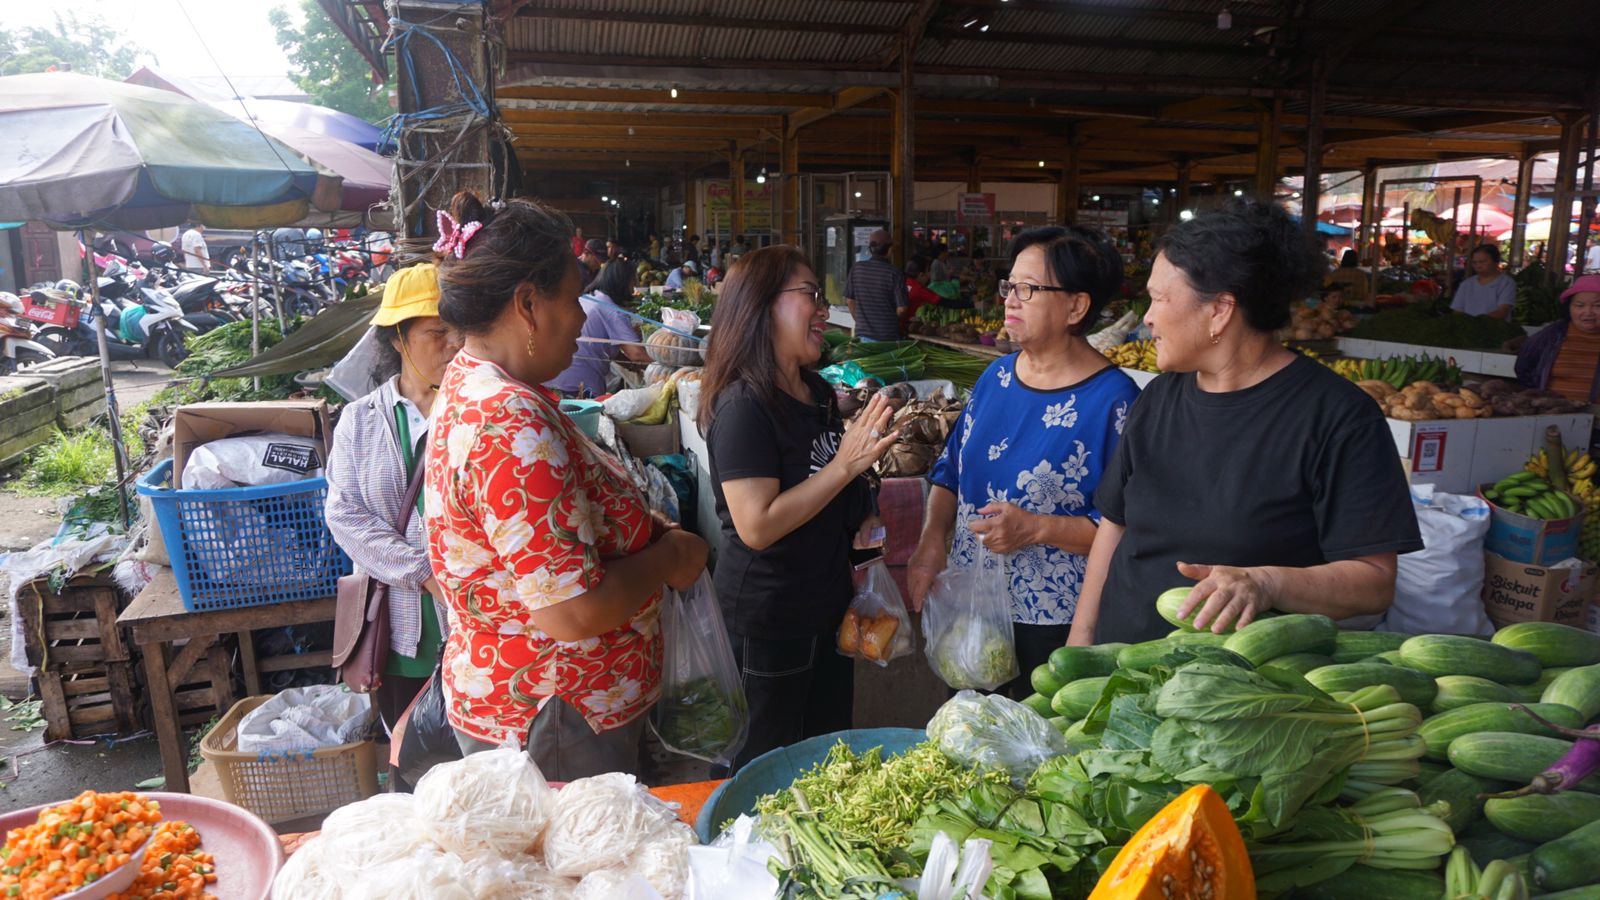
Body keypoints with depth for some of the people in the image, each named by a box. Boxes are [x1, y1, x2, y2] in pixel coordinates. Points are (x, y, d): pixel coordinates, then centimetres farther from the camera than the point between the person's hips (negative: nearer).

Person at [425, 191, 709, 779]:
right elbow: (572, 611, -32)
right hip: (551, 728, -10)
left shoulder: (471, 388, 5)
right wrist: (668, 559, -14)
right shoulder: (512, 425, -29)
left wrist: (650, 532, 3)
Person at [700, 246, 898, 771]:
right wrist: (846, 465, -28)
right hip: (768, 620, -8)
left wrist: (862, 516, 3)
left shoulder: (818, 392, 4)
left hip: (828, 603, 8)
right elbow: (756, 525, -29)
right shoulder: (743, 406, -22)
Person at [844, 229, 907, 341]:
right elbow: (901, 308, -11)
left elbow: (849, 300, 5)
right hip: (888, 337, -3)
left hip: (863, 334, 3)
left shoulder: (856, 269, -3)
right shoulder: (895, 273, -13)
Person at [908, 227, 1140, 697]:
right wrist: (931, 541, -3)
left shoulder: (1113, 401, -17)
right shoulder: (997, 375, 4)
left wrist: (1035, 528, -27)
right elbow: (950, 469, 11)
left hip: (1054, 625, -6)